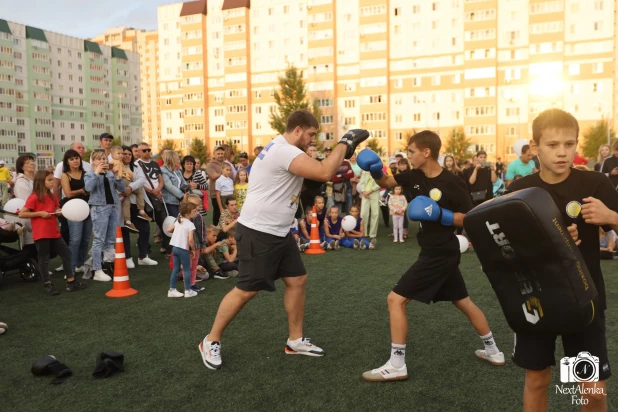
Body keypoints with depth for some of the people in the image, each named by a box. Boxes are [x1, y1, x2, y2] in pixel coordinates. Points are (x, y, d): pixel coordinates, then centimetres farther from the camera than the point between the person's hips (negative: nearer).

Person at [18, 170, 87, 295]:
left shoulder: (52, 196, 9)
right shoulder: (34, 197, -12)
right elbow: (21, 214, -13)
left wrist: (61, 211, -5)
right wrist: (40, 213, -19)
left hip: (54, 232, 7)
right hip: (41, 234, -7)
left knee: (66, 253, 8)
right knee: (44, 259, 3)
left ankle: (71, 282, 14)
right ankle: (48, 285, 16)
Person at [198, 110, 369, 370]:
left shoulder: (284, 150, 11)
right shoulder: (284, 151, -22)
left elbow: (317, 170, 17)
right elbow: (324, 173, -29)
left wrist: (341, 154, 2)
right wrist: (345, 143, -16)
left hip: (278, 232, 10)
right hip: (258, 233, -10)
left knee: (297, 281, 11)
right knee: (246, 290, -1)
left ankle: (296, 340, 25)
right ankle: (211, 341, 18)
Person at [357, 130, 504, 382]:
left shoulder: (451, 182, -18)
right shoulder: (415, 176, 2)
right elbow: (385, 182, 13)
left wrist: (440, 214, -24)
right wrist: (375, 169, -7)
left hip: (440, 254, -9)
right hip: (438, 252, 9)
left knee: (395, 299, -9)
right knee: (463, 302, 21)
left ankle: (396, 366, -1)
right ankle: (493, 352, 38)